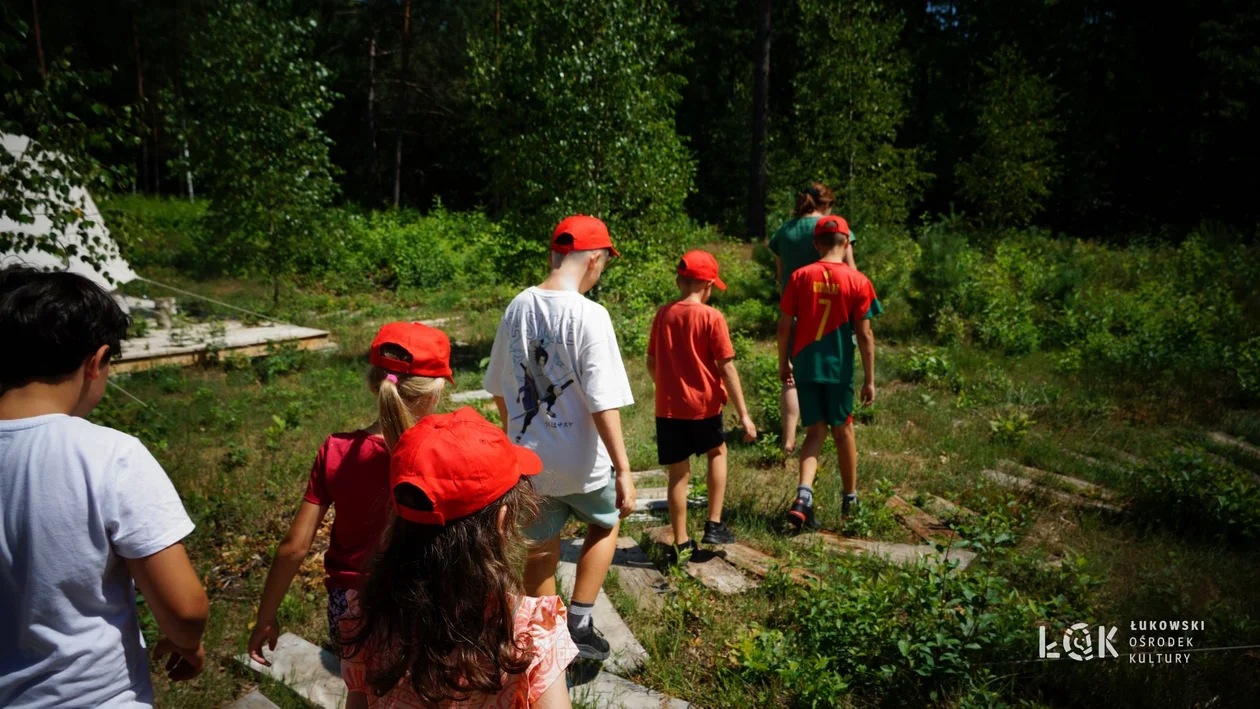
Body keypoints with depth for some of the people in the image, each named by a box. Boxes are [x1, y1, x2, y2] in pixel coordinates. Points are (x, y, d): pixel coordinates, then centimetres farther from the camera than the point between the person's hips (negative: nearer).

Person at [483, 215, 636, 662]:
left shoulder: (518, 307, 1)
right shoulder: (589, 315, -18)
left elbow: (499, 389, 10)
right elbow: (603, 405, -22)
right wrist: (623, 472, -17)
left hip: (527, 457, 5)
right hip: (581, 462, -4)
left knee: (541, 550, 19)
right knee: (606, 523, 24)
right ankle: (579, 625, 20)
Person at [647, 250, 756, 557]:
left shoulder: (663, 314, 3)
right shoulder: (711, 317, -10)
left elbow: (651, 364, 9)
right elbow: (727, 369, -12)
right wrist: (744, 415, -8)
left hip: (668, 408, 3)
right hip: (703, 405, -3)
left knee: (679, 474, 10)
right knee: (717, 452, 24)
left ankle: (681, 543, 16)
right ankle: (714, 525, 22)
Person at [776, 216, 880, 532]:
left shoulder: (800, 277, -2)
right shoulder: (857, 281, -6)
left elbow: (784, 326, 0)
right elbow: (864, 334, -6)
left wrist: (783, 362, 13)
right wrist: (870, 380, 0)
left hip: (804, 366, 1)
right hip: (839, 367, -1)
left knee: (815, 431, 10)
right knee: (843, 430, 15)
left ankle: (803, 495, -10)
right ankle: (850, 500, 30)